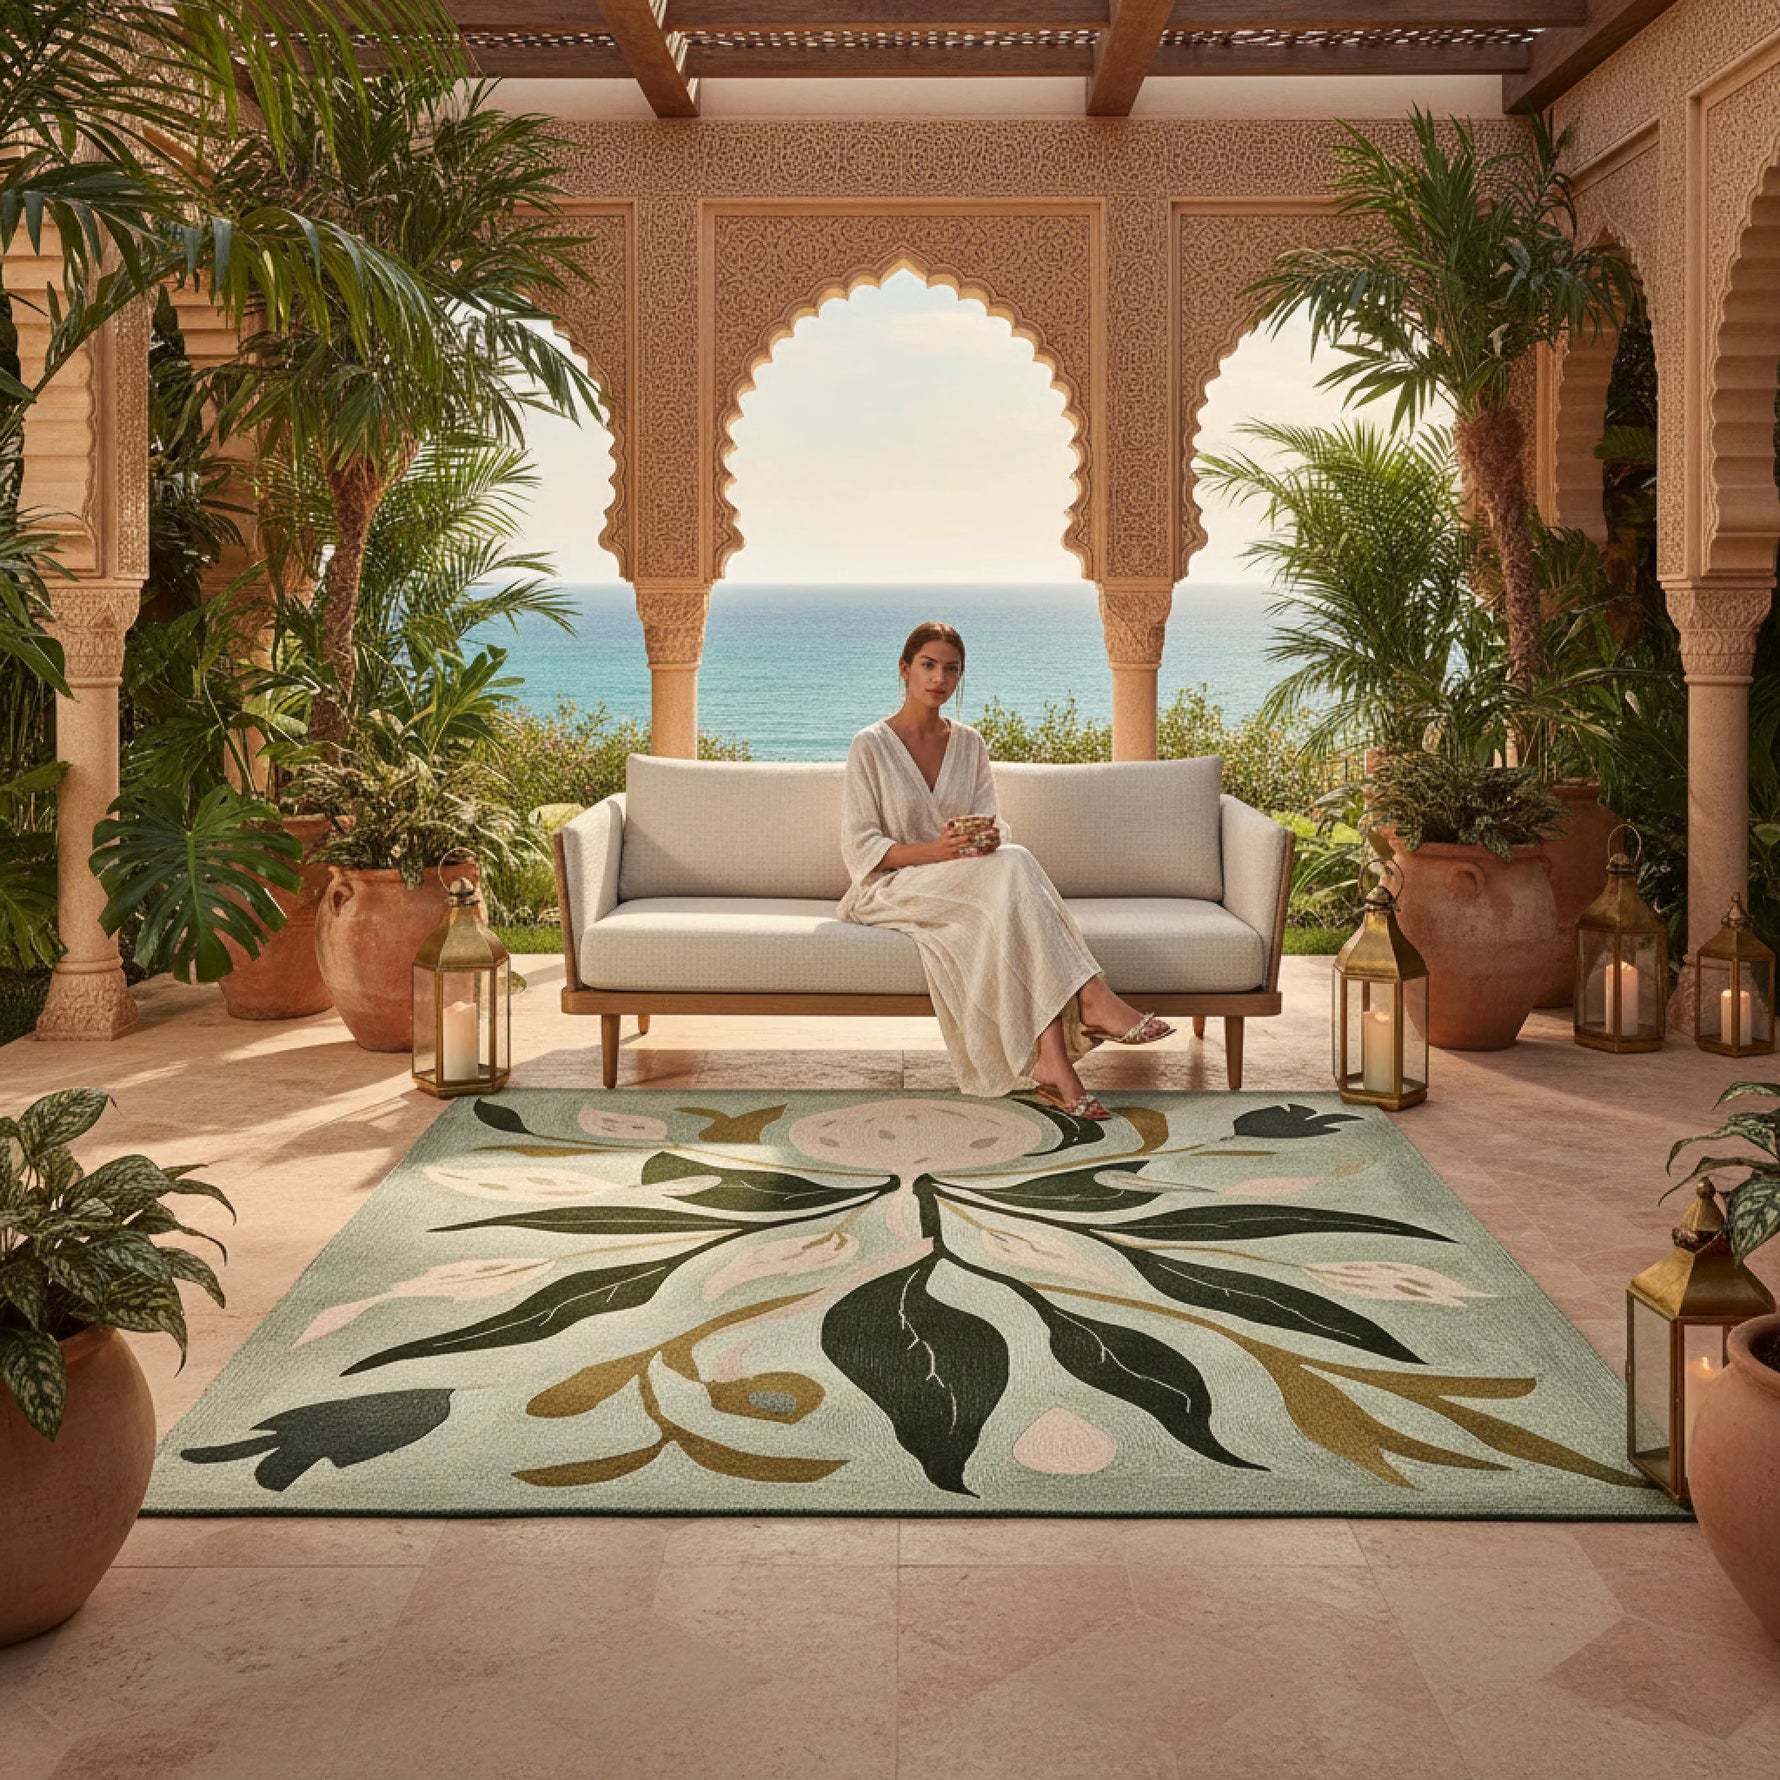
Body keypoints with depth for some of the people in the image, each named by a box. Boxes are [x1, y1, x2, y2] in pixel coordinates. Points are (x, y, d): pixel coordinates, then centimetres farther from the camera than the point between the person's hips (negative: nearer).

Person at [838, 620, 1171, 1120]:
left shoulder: (969, 744, 12)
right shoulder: (871, 746, -3)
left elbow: (989, 826, 7)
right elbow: (860, 849, -9)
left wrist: (988, 838, -19)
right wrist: (935, 851, -24)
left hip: (965, 883, 4)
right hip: (890, 891, -4)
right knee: (1012, 865, -32)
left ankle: (1050, 1059, -45)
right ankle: (1091, 999, -39)